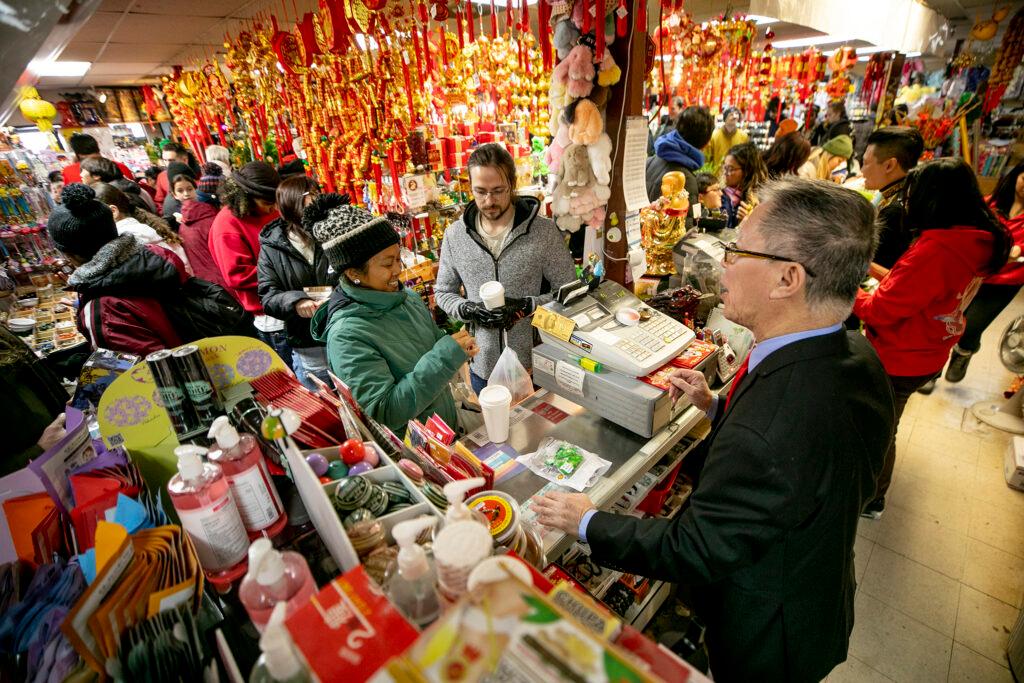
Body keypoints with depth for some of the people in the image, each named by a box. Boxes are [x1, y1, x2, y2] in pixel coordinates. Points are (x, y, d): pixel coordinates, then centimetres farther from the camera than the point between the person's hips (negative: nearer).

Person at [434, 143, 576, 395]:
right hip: (483, 365, 2)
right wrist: (469, 310, -15)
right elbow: (443, 292, 6)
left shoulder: (544, 231, -12)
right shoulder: (455, 235, -3)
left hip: (536, 362, -2)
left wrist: (527, 306, -23)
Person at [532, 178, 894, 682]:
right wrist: (716, 407, -1)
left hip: (766, 640, -6)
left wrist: (586, 523, -18)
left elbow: (691, 551, -30)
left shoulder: (764, 436, -44)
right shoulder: (856, 354, -15)